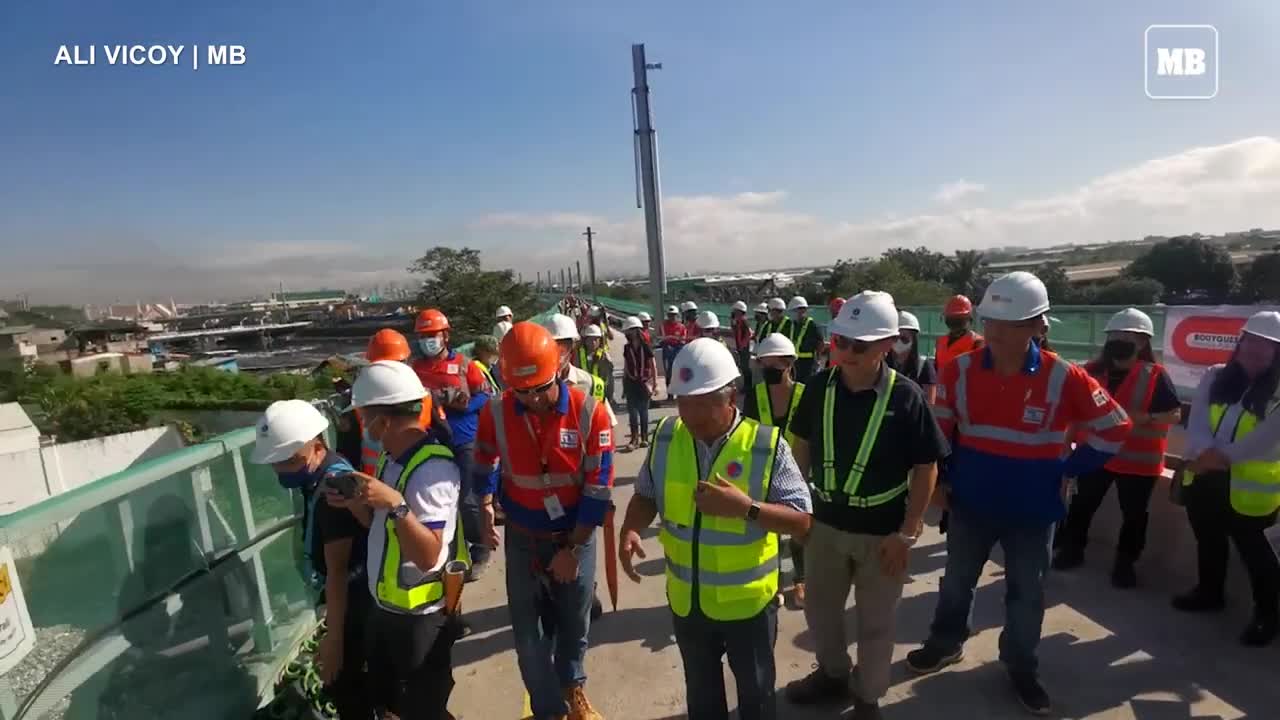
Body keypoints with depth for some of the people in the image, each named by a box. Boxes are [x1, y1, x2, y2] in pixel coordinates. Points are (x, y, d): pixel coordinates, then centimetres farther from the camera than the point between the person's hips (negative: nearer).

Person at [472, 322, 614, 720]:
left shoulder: (589, 412, -21)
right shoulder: (496, 412, -14)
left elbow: (599, 487, -15)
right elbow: (484, 465, 8)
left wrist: (572, 548, -11)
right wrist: (486, 509, 8)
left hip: (576, 536, -1)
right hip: (522, 538, 1)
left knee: (574, 621, 18)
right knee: (528, 631, 9)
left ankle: (573, 686, 47)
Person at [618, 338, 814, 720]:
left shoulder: (767, 445, -19)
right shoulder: (666, 436, -9)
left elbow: (801, 520, -16)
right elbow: (646, 494, 4)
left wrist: (746, 508, -32)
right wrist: (630, 529, -16)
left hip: (748, 601, -3)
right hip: (686, 599, 3)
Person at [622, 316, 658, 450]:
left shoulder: (646, 347, -7)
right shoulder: (627, 348, 3)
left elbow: (653, 366, -5)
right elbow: (625, 367, 10)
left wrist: (655, 384, -8)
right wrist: (624, 385, 10)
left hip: (644, 382, -2)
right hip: (631, 382, 2)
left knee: (643, 411, 5)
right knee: (632, 410, -4)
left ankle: (644, 438, 16)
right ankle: (634, 438, 0)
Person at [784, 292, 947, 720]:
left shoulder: (905, 397, -17)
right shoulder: (820, 387, -9)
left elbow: (926, 467, -11)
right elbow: (803, 446, 3)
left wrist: (907, 533, -12)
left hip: (882, 532, -3)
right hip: (824, 523, 3)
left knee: (875, 623, 17)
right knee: (820, 609, 21)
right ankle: (832, 674, 49)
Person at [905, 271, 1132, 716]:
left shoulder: (1063, 378, -15)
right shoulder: (959, 370, -11)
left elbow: (1114, 430, -3)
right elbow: (940, 429, 2)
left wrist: (1069, 471, -5)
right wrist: (940, 478, 1)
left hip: (1032, 509, -1)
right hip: (970, 502, 1)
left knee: (1026, 593, 16)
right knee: (957, 579, 18)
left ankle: (1022, 667, 38)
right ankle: (946, 643, 41)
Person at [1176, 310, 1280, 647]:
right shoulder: (1215, 377, 4)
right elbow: (1196, 421, -4)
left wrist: (1221, 457, -22)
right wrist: (1205, 452, -21)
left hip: (1248, 486, -5)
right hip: (1205, 479, 5)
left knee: (1252, 548, 4)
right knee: (1209, 538, 20)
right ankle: (1209, 592, 39)